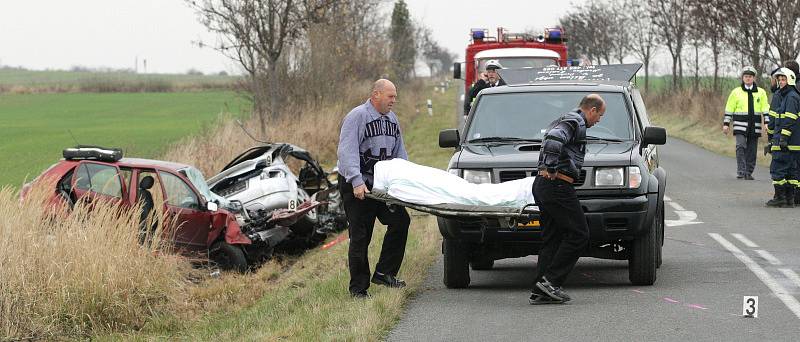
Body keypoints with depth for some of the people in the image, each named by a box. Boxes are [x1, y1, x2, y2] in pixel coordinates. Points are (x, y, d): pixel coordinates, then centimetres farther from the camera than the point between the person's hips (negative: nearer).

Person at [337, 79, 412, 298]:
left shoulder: (392, 119, 14)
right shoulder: (357, 116, -12)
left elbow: (399, 153, 21)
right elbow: (347, 152, -22)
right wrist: (357, 181, -31)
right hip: (356, 187, -7)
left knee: (400, 221, -6)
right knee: (360, 237, -4)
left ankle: (384, 273, 3)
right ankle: (358, 288, 3)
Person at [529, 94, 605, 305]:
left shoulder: (564, 120, 24)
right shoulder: (575, 122, -9)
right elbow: (554, 139, -27)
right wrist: (551, 168, -22)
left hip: (542, 185, 10)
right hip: (557, 185, -10)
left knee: (553, 239, 11)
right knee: (579, 235, -6)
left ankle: (540, 292, 7)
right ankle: (550, 281, -10)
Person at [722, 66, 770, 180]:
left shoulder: (761, 92, 8)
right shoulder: (736, 92, 5)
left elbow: (765, 109, 7)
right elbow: (729, 109, 7)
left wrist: (766, 123, -4)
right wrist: (726, 124, 3)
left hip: (755, 126, 2)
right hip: (740, 125, -2)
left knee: (752, 150, 5)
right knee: (741, 147, -17)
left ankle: (748, 173, 15)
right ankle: (741, 172, -19)